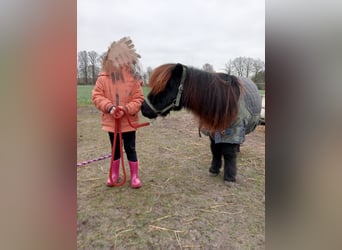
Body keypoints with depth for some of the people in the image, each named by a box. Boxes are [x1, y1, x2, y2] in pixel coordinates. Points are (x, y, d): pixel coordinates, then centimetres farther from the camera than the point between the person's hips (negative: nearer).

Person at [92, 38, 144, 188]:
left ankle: (134, 176, 25)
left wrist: (126, 109, -23)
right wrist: (109, 107, -20)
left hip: (129, 122, -1)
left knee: (130, 149, 9)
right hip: (111, 121, 2)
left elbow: (138, 99, -7)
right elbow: (96, 96, -4)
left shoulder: (134, 79, -8)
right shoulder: (103, 78, -6)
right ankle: (114, 174, 35)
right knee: (115, 149, 17)